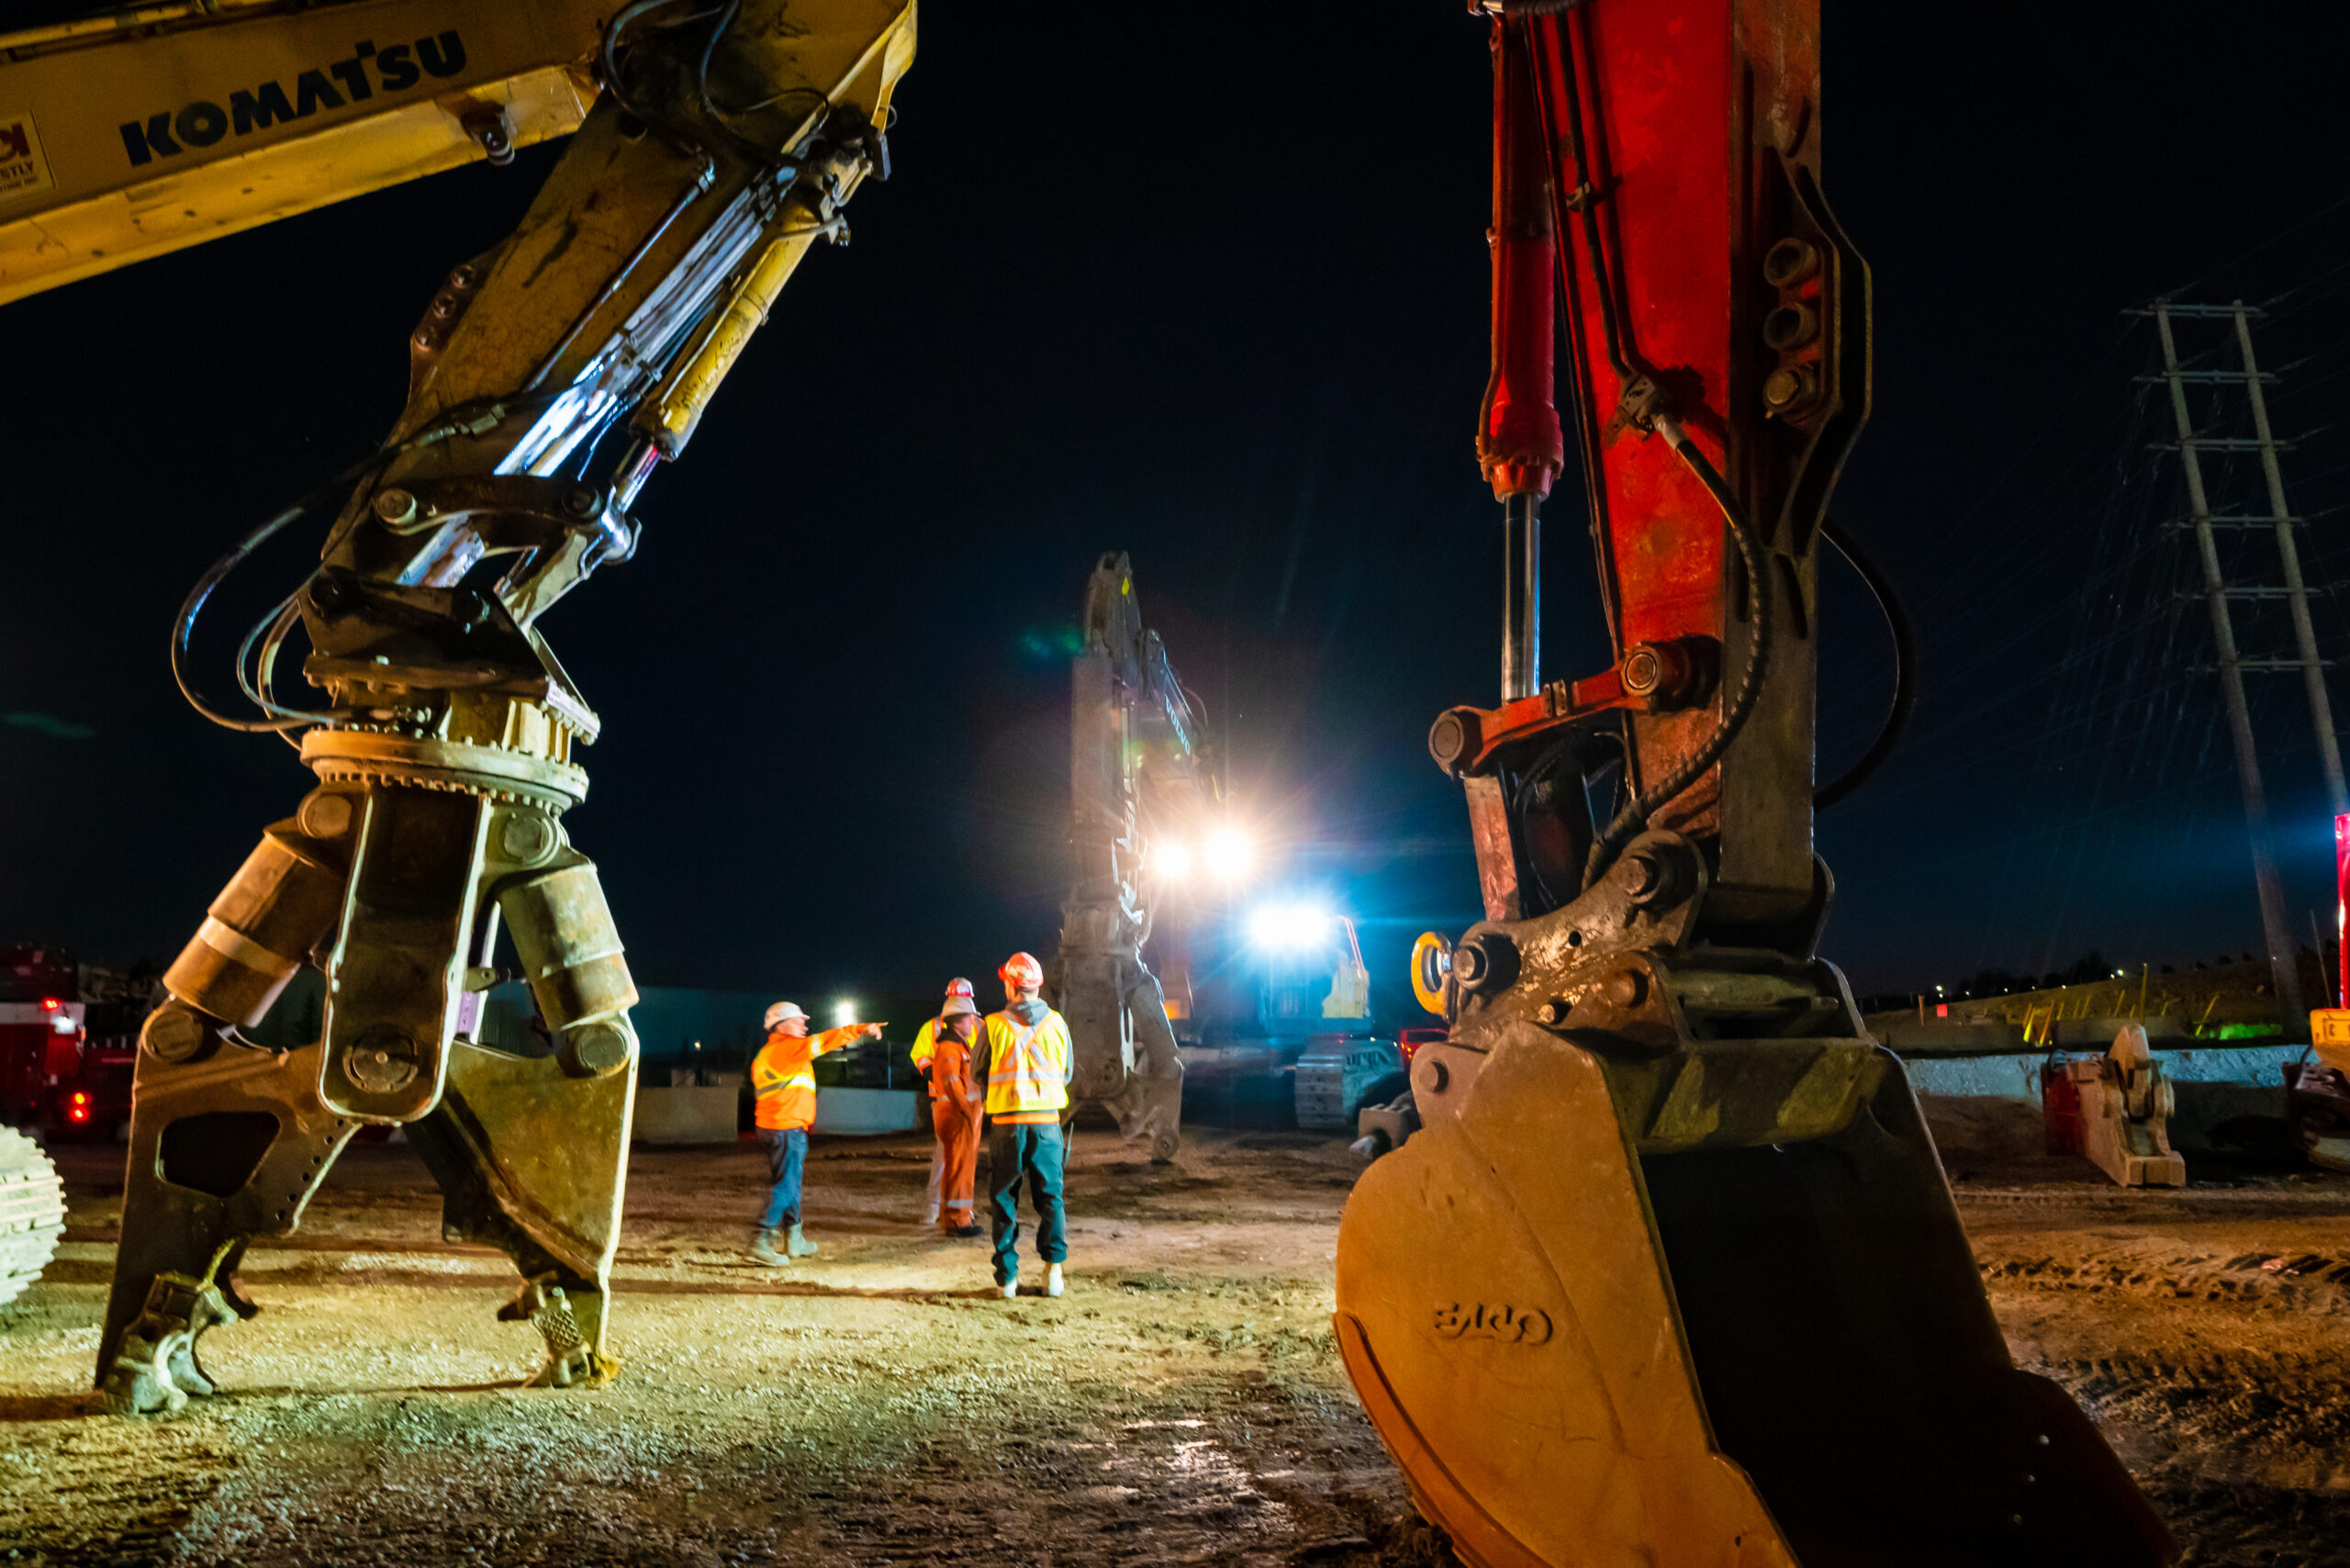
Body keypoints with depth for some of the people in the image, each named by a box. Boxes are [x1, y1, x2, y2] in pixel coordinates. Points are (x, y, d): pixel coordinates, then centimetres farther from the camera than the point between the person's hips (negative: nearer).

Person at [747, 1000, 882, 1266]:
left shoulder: (766, 1054, 17)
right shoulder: (785, 1048, -12)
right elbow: (822, 1041, -16)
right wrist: (860, 1029, -13)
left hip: (772, 1127, 10)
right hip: (787, 1128, -10)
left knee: (791, 1183, 17)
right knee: (786, 1184, -8)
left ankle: (795, 1241, 25)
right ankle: (761, 1241, -10)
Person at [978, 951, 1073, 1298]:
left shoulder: (994, 1025, -5)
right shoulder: (1056, 1023, 1)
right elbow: (1067, 1074, 12)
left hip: (1006, 1122, -1)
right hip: (1047, 1121, 1)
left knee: (1004, 1197, 9)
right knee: (1049, 1195, 13)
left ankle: (1007, 1276, 9)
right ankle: (1053, 1266, 3)